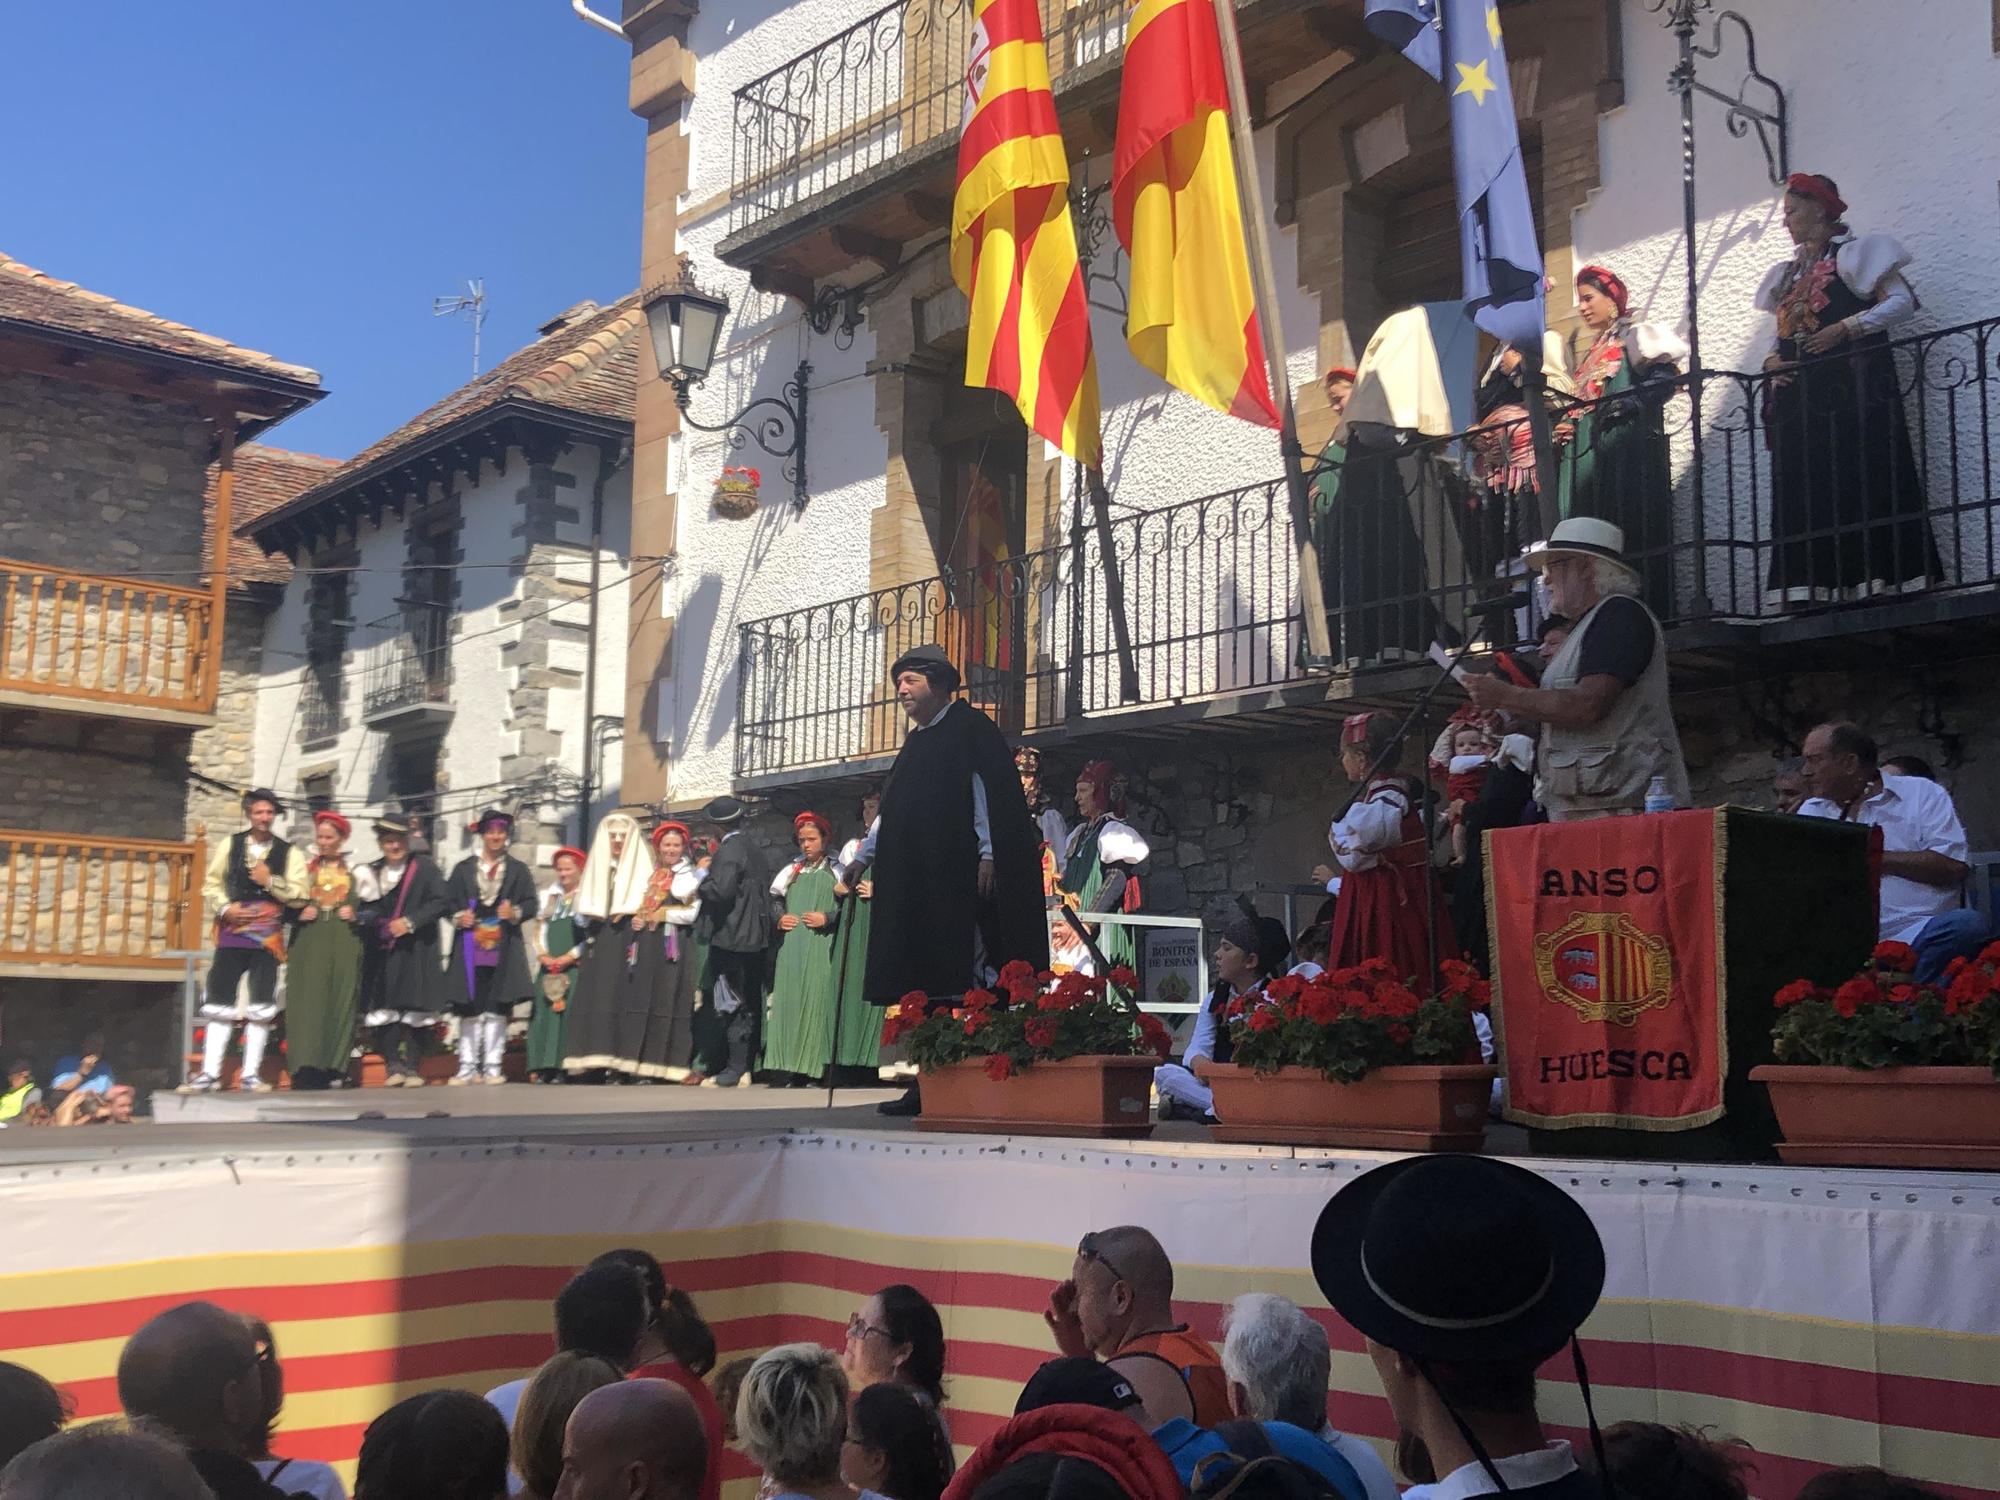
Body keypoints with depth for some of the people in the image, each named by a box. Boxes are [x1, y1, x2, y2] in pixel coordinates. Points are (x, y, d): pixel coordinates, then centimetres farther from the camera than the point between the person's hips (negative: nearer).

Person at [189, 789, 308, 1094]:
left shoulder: (289, 853, 2)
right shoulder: (229, 845, 7)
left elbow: (300, 895, -5)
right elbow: (211, 884, 6)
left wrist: (271, 881, -15)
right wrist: (224, 908, -10)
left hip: (267, 938, -1)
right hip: (231, 933, 1)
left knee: (261, 1008, 1)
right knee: (219, 1004, 1)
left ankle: (251, 1075, 8)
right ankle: (210, 1074, 5)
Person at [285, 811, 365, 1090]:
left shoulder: (353, 871, 12)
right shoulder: (305, 869, 13)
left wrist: (356, 915, -6)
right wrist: (299, 913, -7)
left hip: (343, 945, 0)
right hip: (310, 944, 0)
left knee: (340, 1001, -3)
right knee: (309, 1000, -10)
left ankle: (335, 1068, 1)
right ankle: (308, 1068, -14)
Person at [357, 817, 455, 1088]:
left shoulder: (424, 867, 2)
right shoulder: (371, 873, 12)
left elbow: (441, 900, -6)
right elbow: (366, 910, 15)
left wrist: (410, 922, -12)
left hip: (416, 951, -2)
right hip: (383, 952, 3)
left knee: (415, 1009, -3)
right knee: (385, 1008, -4)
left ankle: (411, 1067, 3)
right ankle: (393, 1065, 3)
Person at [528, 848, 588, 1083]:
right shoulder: (550, 896, 20)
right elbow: (541, 929, 17)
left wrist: (570, 956, -12)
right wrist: (543, 954, 0)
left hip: (576, 965, -5)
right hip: (549, 965, 5)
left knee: (569, 1010, -12)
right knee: (544, 1010, -3)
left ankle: (562, 1066, -12)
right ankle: (543, 1066, -3)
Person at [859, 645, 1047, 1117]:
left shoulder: (970, 727, 0)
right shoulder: (916, 743, 24)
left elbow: (989, 790, -9)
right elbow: (892, 808, 26)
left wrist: (988, 853, -18)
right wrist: (865, 853, 20)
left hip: (958, 875, -8)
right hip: (916, 879, 8)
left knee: (961, 976, -10)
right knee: (923, 983, 3)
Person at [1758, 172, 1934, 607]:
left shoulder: (1853, 253, 3)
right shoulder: (1789, 274, 22)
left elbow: (1902, 302, -7)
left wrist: (1845, 328, -16)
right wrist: (1771, 360, 3)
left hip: (1851, 387, -6)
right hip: (1799, 396, 7)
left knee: (1860, 484, -12)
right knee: (1804, 495, -1)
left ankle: (1872, 580, -14)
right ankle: (1812, 589, -4)